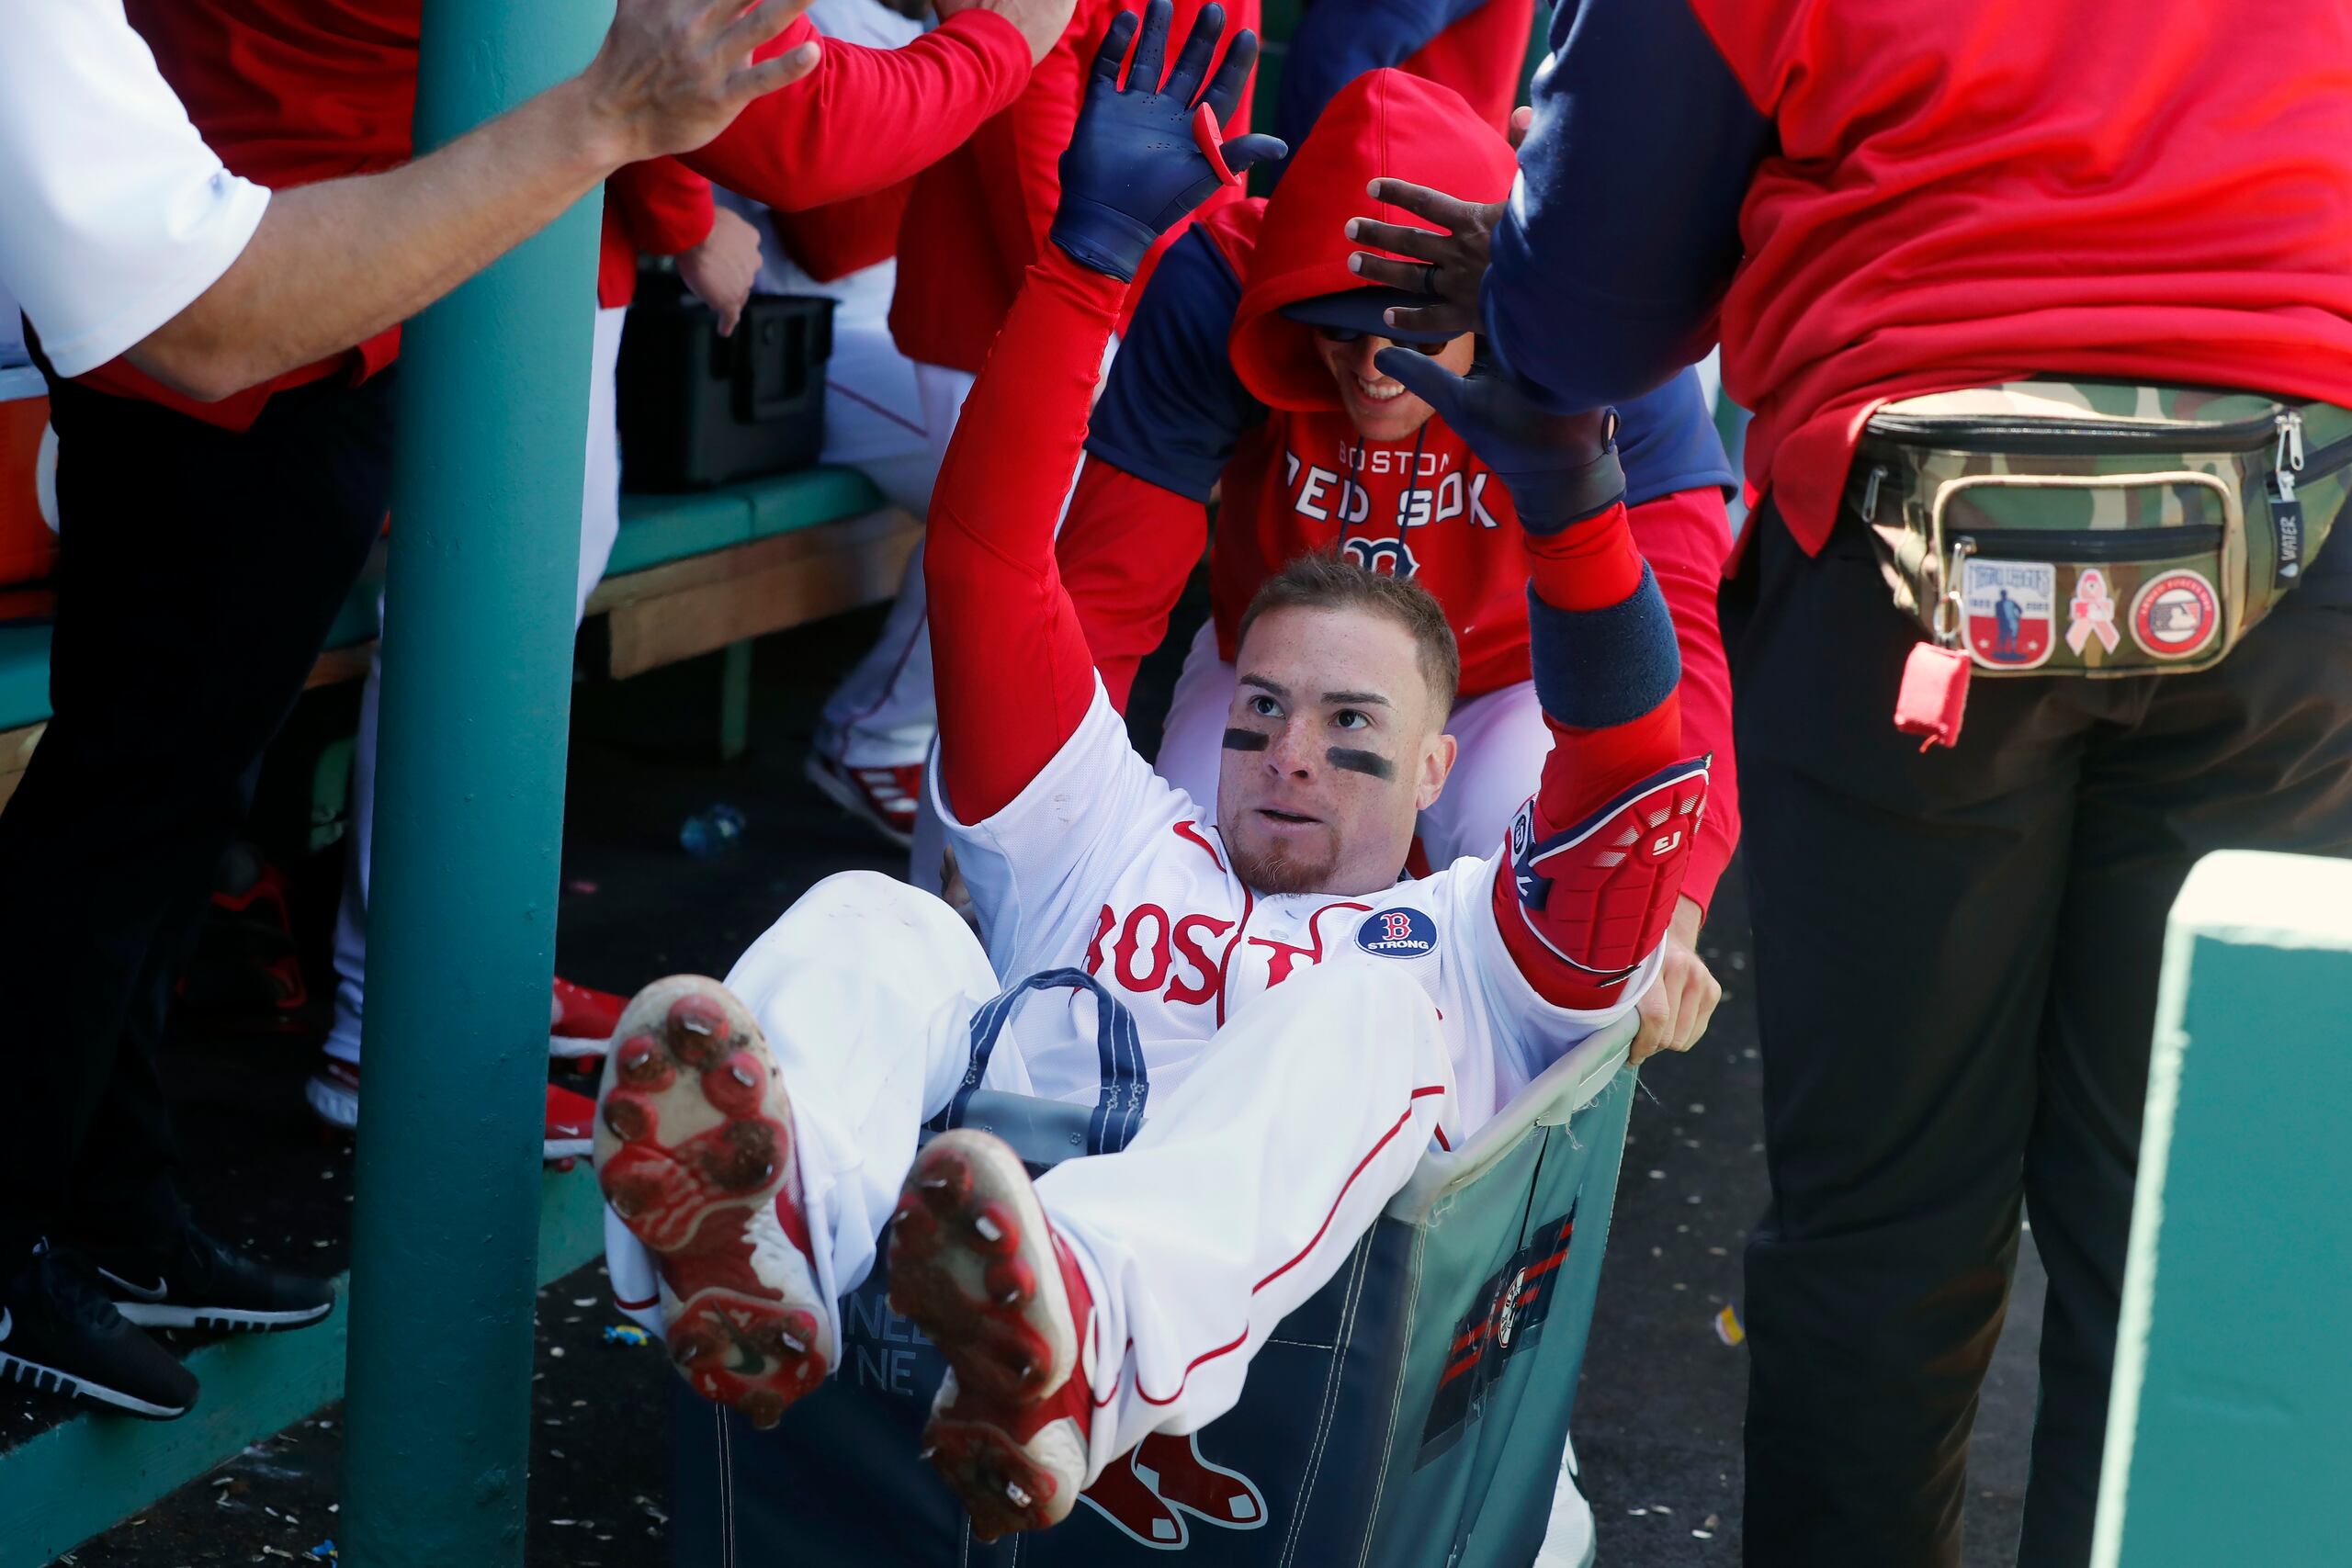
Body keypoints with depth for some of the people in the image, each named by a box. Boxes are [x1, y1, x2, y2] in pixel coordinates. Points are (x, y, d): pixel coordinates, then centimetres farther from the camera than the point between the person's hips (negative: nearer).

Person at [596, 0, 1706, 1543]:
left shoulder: (1473, 949, 32)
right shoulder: (1114, 847, 36)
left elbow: (1641, 784, 11)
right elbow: (988, 558, 27)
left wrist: (1570, 494, -3)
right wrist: (1096, 248, 21)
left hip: (1241, 1275, -2)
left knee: (1354, 1015, -29)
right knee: (871, 919, -19)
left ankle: (1077, 1332, -62)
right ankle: (760, 1236, -55)